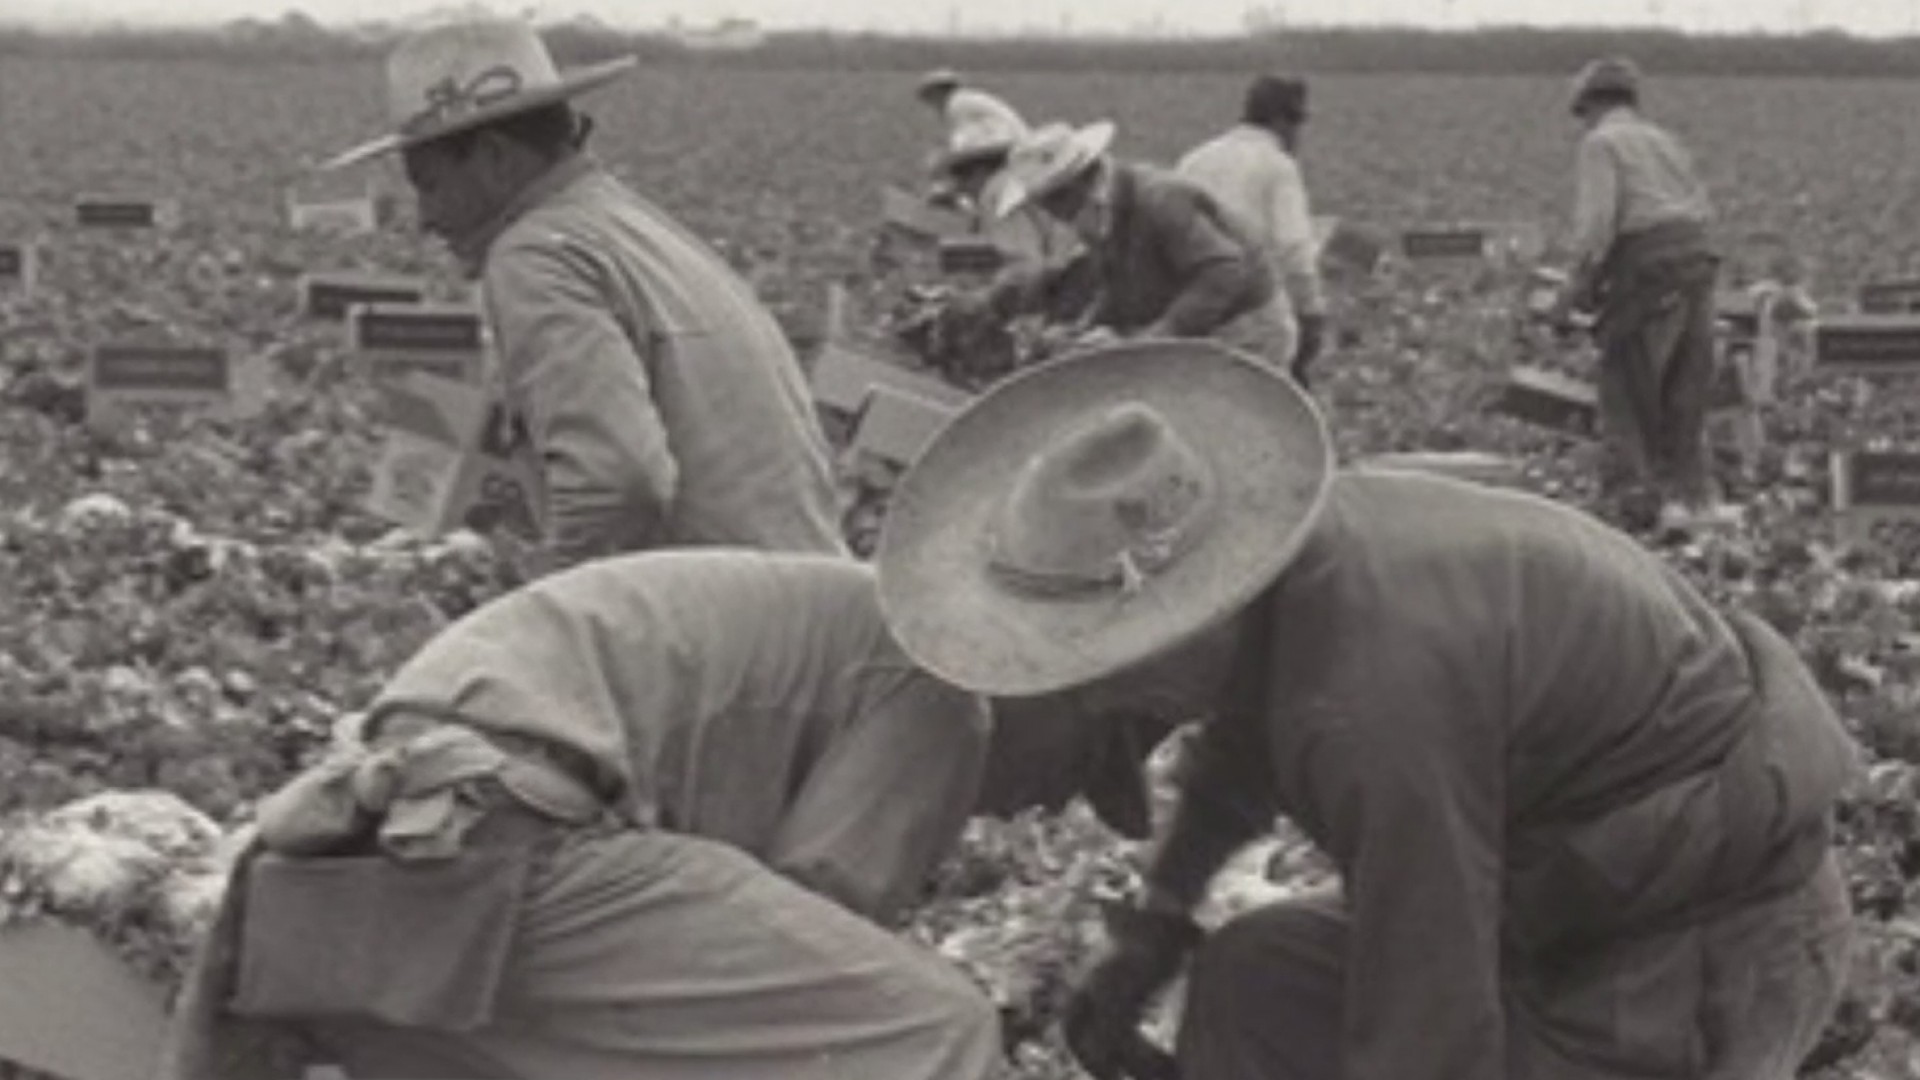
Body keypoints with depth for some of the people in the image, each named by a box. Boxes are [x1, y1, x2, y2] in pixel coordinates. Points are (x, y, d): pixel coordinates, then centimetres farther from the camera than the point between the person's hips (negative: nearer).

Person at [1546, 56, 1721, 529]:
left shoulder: (1600, 143, 0)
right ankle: (1688, 490, 14)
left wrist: (1578, 283, -7)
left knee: (1624, 385, 1)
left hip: (1647, 273, -7)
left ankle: (1633, 487, -6)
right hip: (1698, 261, 7)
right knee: (1685, 391, 12)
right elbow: (1702, 209, 17)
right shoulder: (1665, 140, 22)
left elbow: (1597, 218, -12)